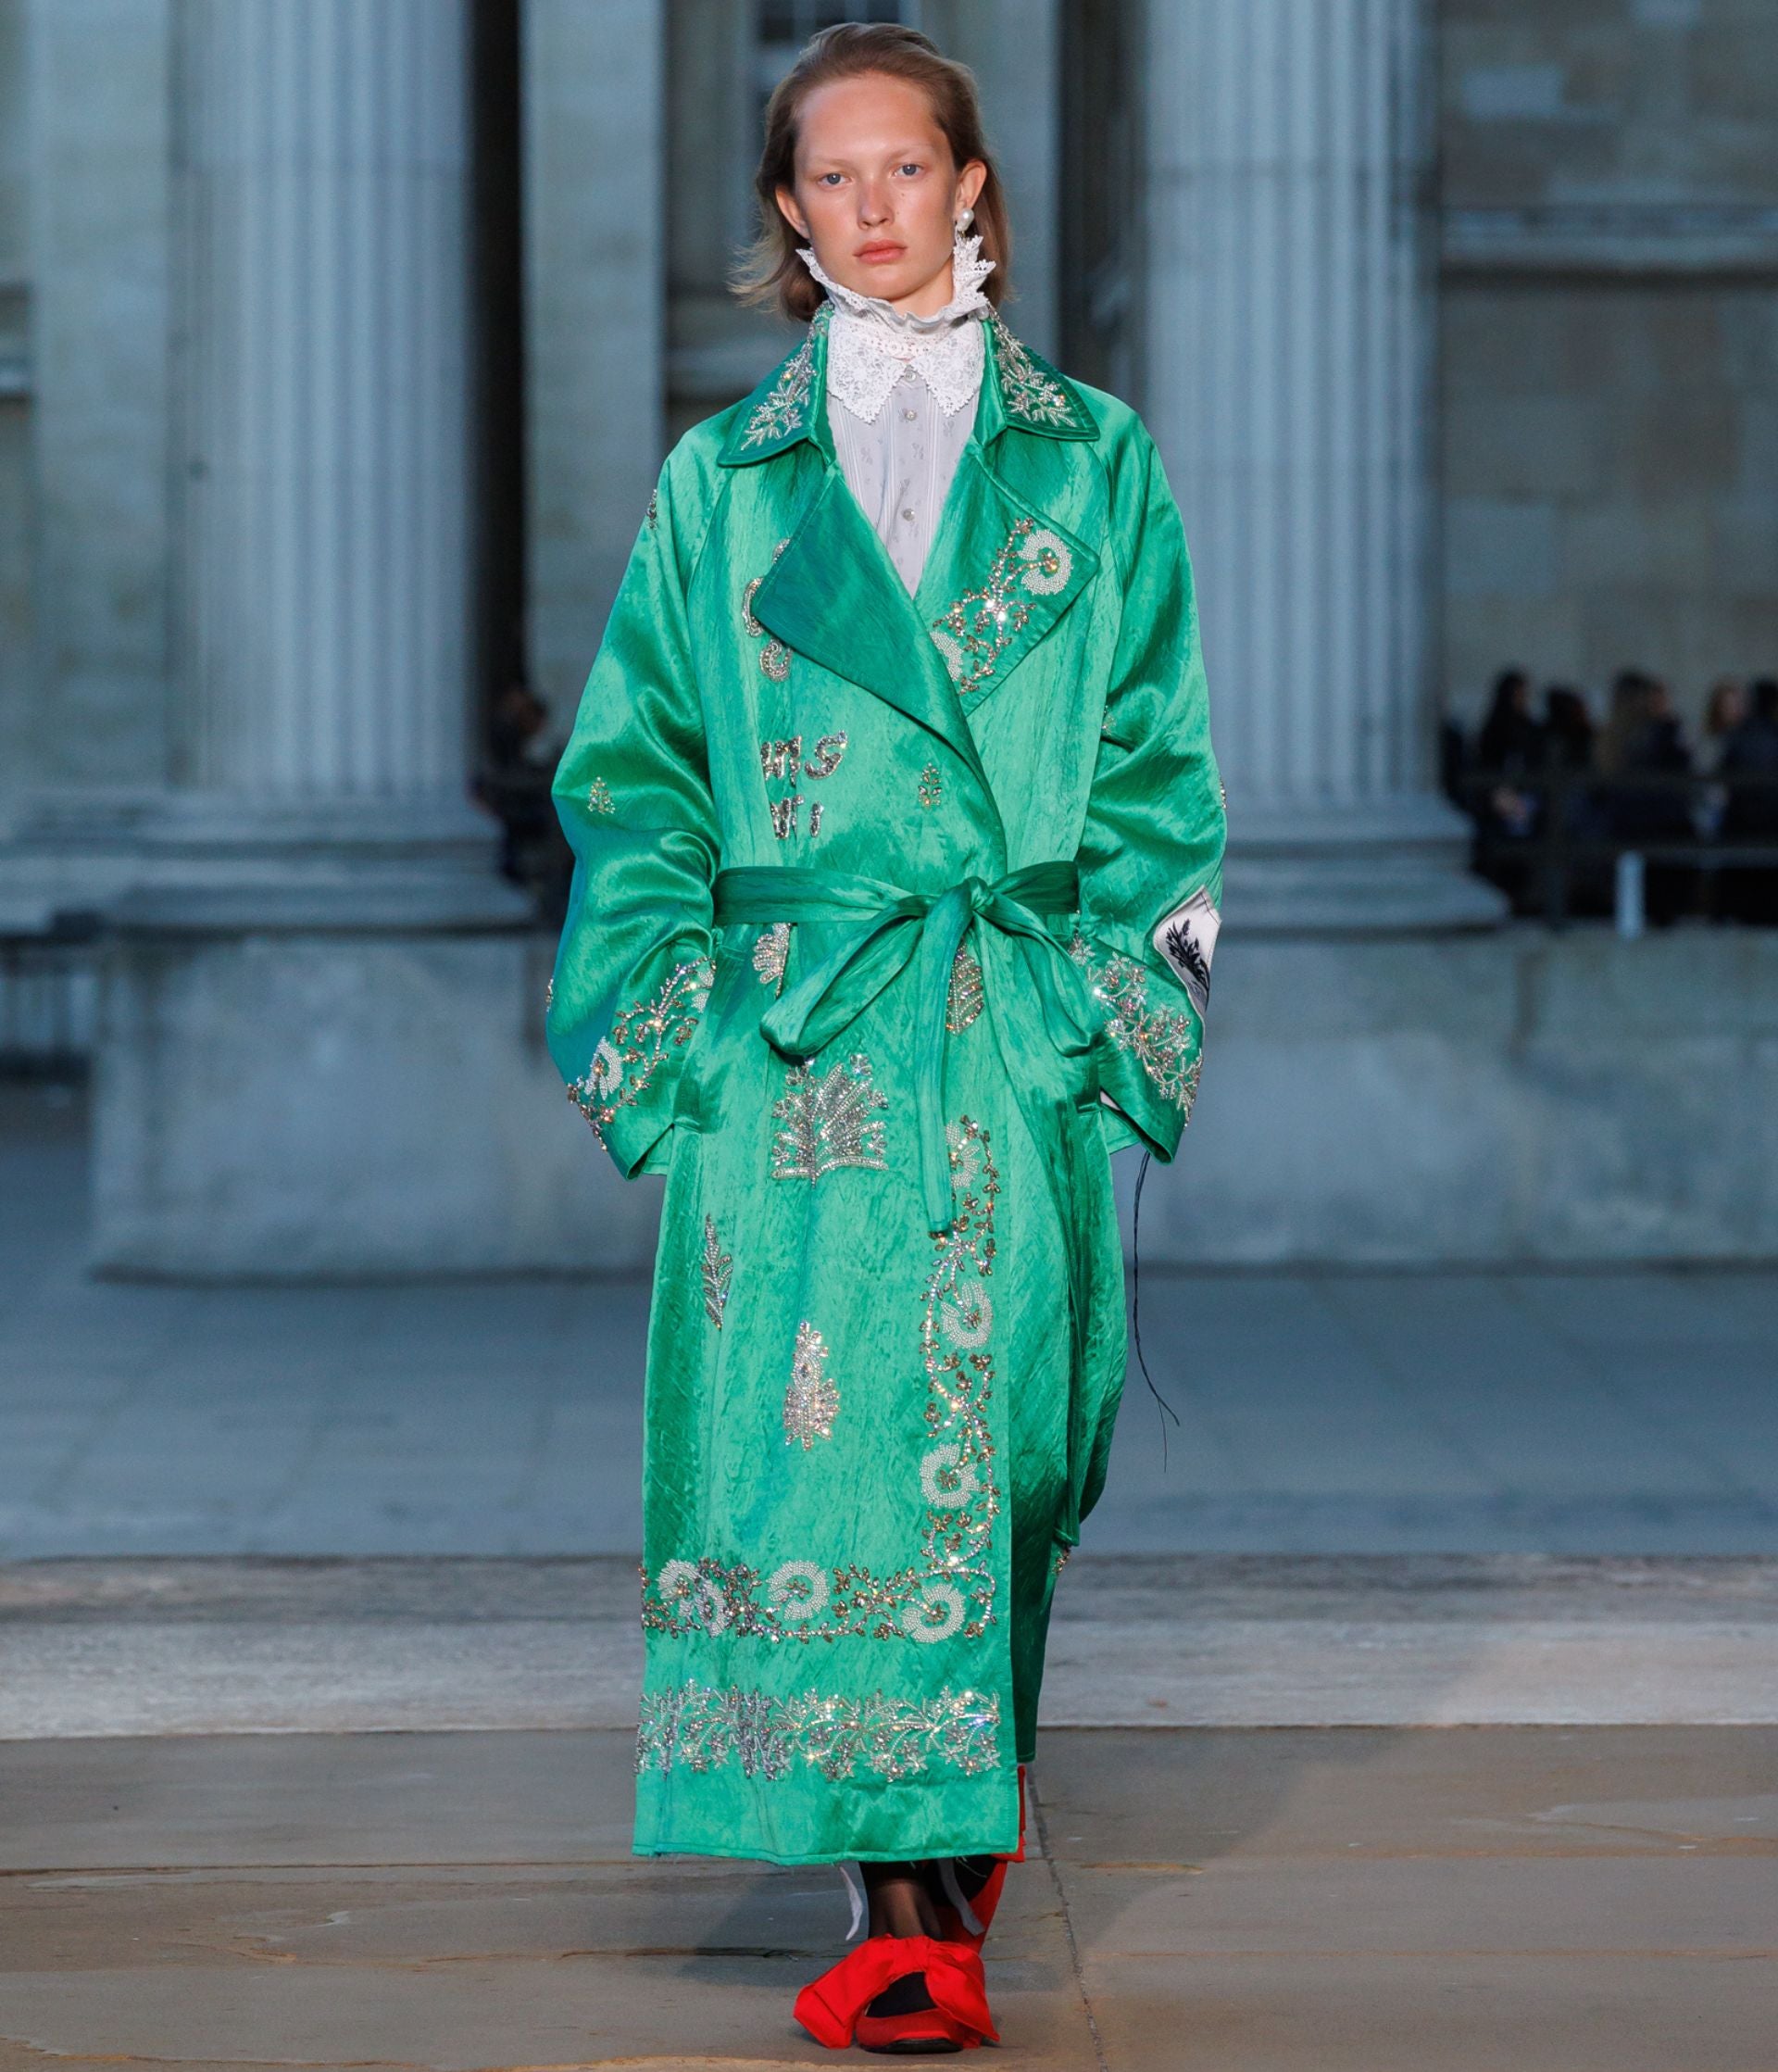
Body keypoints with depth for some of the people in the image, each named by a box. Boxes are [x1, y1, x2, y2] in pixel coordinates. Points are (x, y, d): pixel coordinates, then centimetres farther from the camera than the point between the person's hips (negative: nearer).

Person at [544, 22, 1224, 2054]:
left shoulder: (1093, 462, 11)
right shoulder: (724, 482, 12)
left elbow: (1153, 760, 10)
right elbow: (638, 770, 10)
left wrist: (1124, 987, 0)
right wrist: (666, 1008, -1)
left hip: (1017, 1029, 0)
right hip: (791, 1032, 0)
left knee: (987, 1416, -1)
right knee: (818, 1418, -8)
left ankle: (947, 1851, 16)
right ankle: (909, 1904, -7)